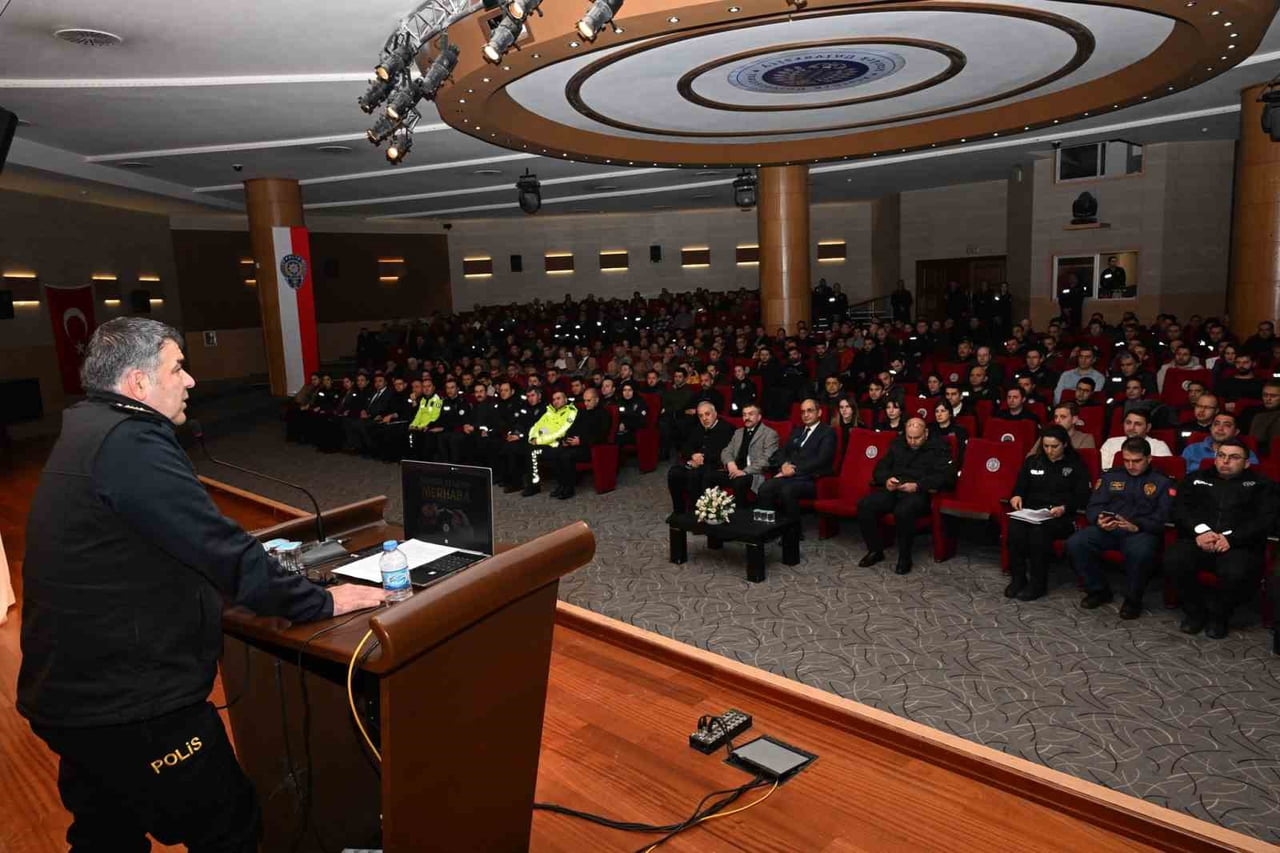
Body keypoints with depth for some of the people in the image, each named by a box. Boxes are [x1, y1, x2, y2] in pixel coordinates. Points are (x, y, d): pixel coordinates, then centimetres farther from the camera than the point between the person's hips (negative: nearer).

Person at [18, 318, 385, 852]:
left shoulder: (88, 433, 10)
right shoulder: (130, 443, -22)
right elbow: (221, 548, -24)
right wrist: (321, 602, -16)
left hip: (73, 691, 10)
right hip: (132, 707, -10)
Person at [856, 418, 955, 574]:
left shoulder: (938, 448, 5)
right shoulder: (897, 445, 20)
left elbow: (946, 476, -8)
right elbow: (879, 468, 20)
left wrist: (918, 486, -18)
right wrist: (886, 480, -4)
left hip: (919, 493, -5)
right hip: (892, 490, 5)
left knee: (903, 511, -39)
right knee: (865, 505, -23)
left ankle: (905, 557, -18)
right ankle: (875, 550, -5)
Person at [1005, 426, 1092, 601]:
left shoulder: (1076, 465, 8)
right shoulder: (1032, 461, 18)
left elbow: (1082, 498, 1)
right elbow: (1020, 487, 17)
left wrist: (1064, 508, -18)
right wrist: (1016, 496, -7)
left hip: (1062, 518, -3)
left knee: (1039, 529, -36)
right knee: (1015, 527, -32)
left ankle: (1038, 583, -24)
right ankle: (1018, 578, -20)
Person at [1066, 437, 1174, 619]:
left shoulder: (1162, 482, 10)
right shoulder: (1110, 476, 19)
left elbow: (1163, 517, -4)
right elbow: (1093, 506, 13)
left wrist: (1137, 526, -23)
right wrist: (1099, 520, -12)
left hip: (1142, 532, -3)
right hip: (1107, 529, 3)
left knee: (1140, 552, -39)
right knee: (1075, 543, -25)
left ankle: (1133, 600, -10)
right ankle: (1098, 590, -1)